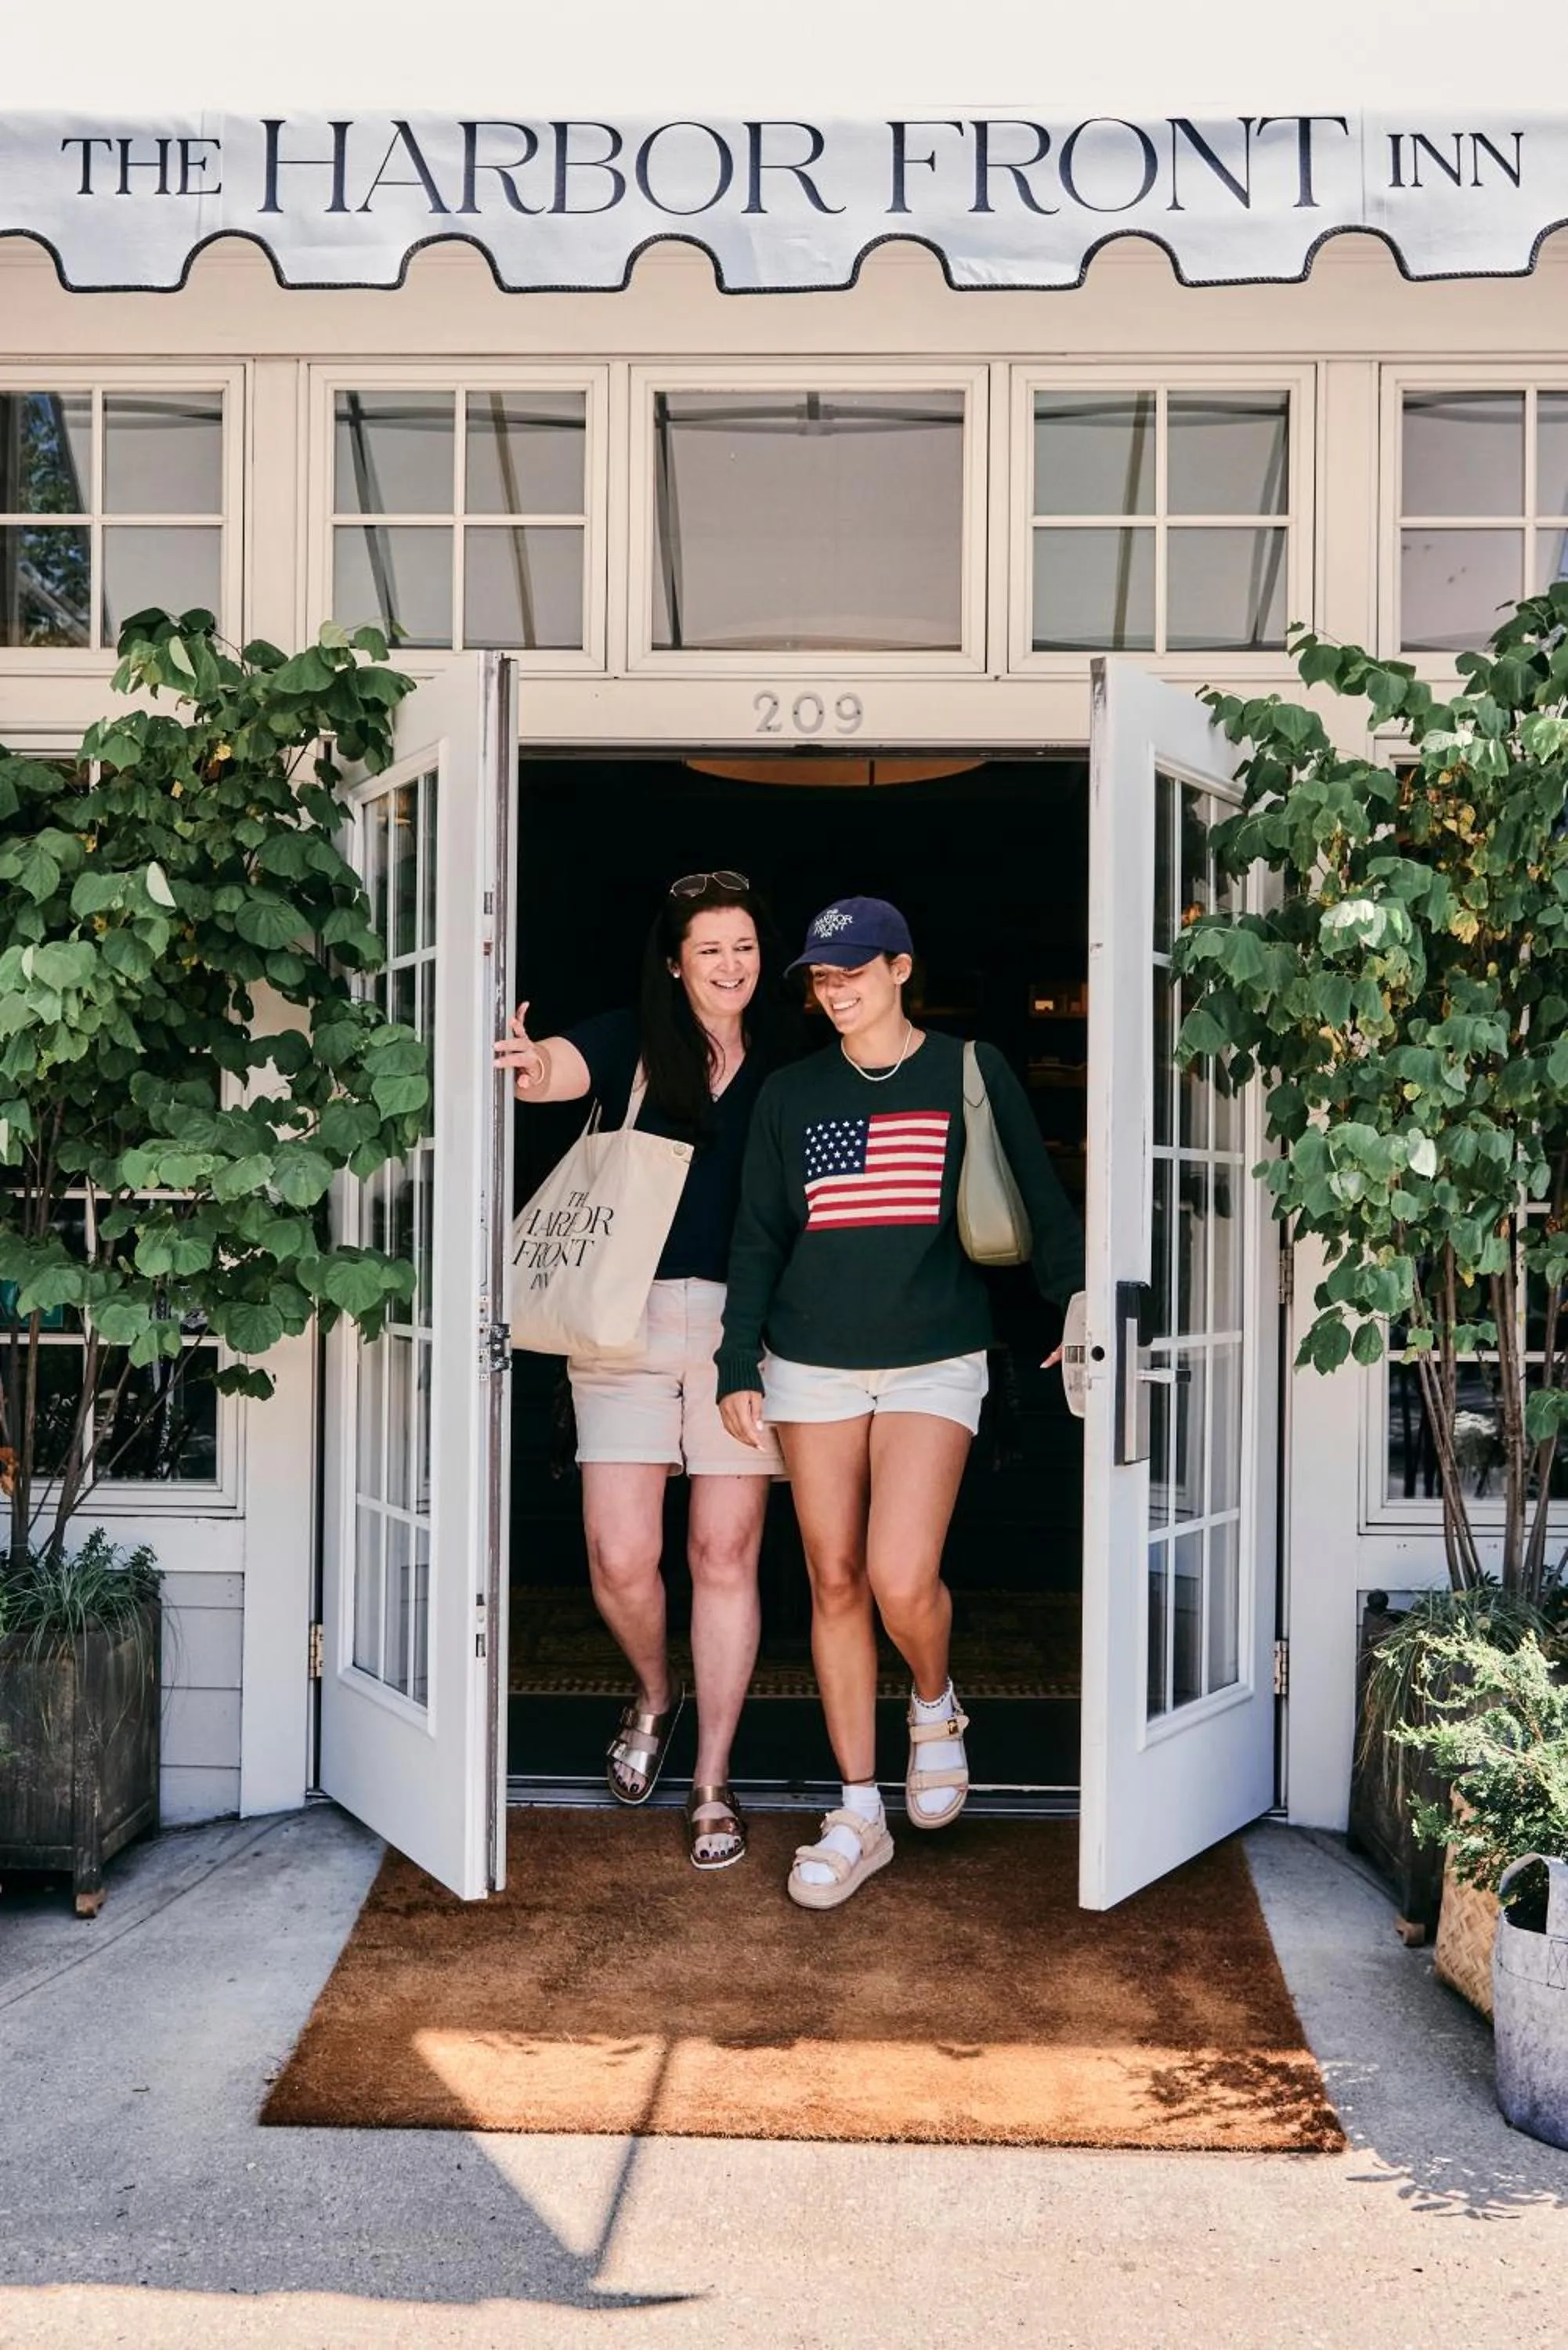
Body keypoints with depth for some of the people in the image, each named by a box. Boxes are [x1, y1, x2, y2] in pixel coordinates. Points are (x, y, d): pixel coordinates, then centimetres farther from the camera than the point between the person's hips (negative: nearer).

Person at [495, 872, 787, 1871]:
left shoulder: (778, 1068, 10)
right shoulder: (632, 1042, 4)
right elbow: (552, 1069, -16)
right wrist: (522, 1064, -39)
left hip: (741, 1324, 1)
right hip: (628, 1316, -1)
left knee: (726, 1555, 2)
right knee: (621, 1556, -5)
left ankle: (713, 1783, 16)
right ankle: (656, 1695, 28)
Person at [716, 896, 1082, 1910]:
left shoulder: (972, 1073, 1)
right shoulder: (791, 1093, 8)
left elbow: (1041, 1202, 4)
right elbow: (757, 1238, 10)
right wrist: (740, 1367, 4)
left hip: (935, 1363, -3)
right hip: (811, 1365, 3)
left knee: (902, 1579, -16)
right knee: (835, 1584, 5)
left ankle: (937, 1707, 19)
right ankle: (859, 1817, 17)